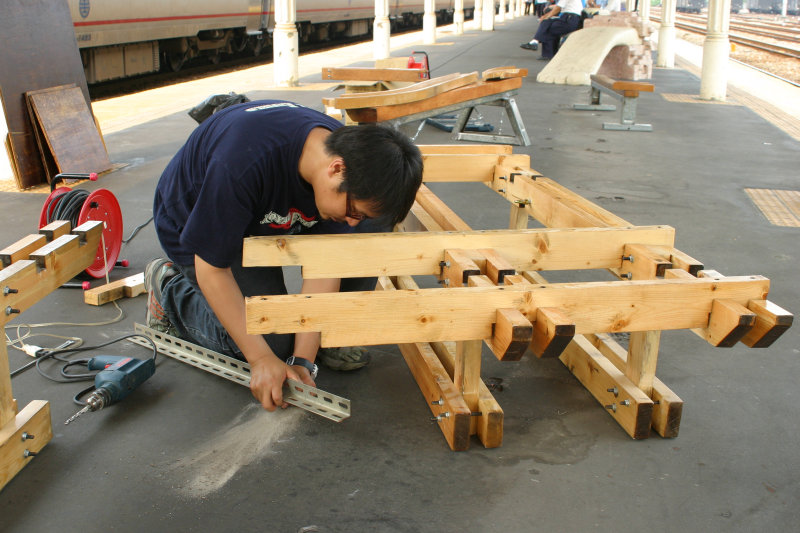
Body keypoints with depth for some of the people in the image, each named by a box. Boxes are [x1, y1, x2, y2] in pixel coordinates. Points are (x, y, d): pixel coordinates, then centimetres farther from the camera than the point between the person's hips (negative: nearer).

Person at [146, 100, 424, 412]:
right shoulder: (243, 163, -42)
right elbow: (211, 269, -30)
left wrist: (302, 360, -23)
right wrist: (263, 359, -28)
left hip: (275, 217, 5)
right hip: (198, 228, -4)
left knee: (374, 230, -18)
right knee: (272, 343, -14)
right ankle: (169, 287, 8)